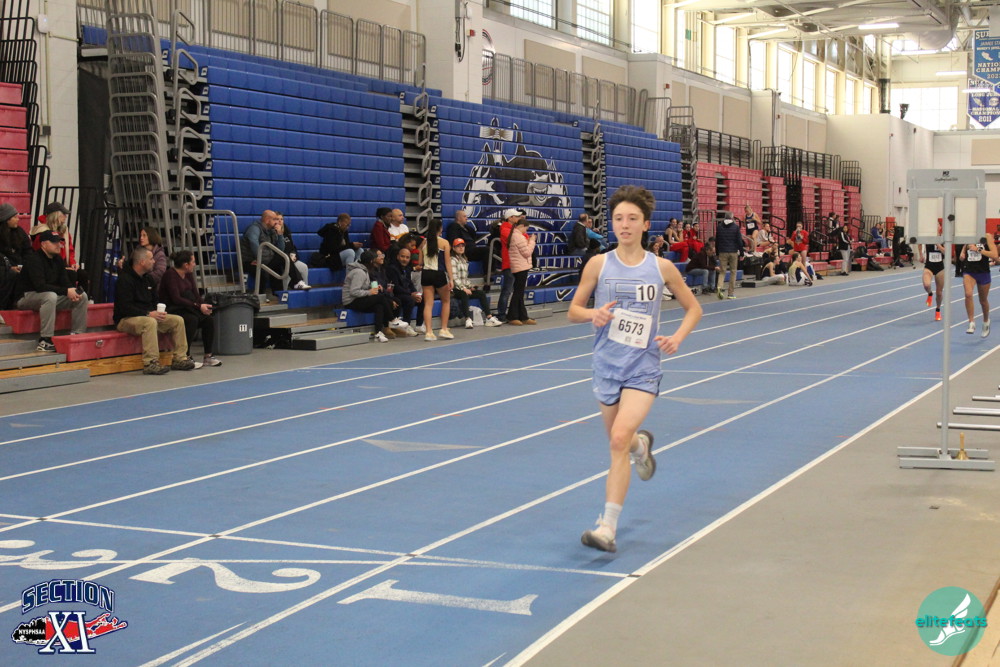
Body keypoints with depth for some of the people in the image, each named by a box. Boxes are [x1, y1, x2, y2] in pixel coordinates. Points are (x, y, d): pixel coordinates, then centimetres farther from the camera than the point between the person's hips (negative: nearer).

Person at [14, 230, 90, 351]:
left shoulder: (58, 259, 8)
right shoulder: (33, 259, -18)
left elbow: (65, 281, 8)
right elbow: (40, 286, -29)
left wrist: (74, 291, -17)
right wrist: (66, 291, -31)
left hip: (51, 296, 8)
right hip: (26, 296, -8)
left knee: (82, 296, -5)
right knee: (50, 296, -40)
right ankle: (45, 341, -38)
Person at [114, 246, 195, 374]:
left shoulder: (148, 278, 14)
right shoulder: (125, 279, -15)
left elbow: (155, 301, 22)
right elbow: (125, 308, -22)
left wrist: (158, 312, 0)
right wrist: (148, 314, -25)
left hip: (149, 316, 9)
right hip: (125, 320, -9)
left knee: (178, 320, -4)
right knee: (150, 322, -39)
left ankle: (179, 359, -4)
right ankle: (150, 364, -41)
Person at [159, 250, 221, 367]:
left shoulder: (188, 274, 8)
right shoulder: (170, 274, -17)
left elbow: (196, 295, 5)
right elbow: (176, 299, -25)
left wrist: (204, 305, -16)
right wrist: (198, 306, -28)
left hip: (184, 309, 8)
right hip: (170, 312, -8)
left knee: (209, 319, -10)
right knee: (192, 319, -33)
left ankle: (208, 356, -7)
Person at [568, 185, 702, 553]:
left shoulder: (661, 267, -2)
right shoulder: (599, 264, -1)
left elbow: (693, 308, 11)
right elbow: (573, 310, 7)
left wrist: (677, 337, -7)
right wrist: (592, 314, -16)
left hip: (643, 368, -2)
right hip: (606, 366, 2)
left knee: (619, 438, -20)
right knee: (618, 441, 16)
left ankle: (608, 527, -17)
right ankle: (641, 444, 56)